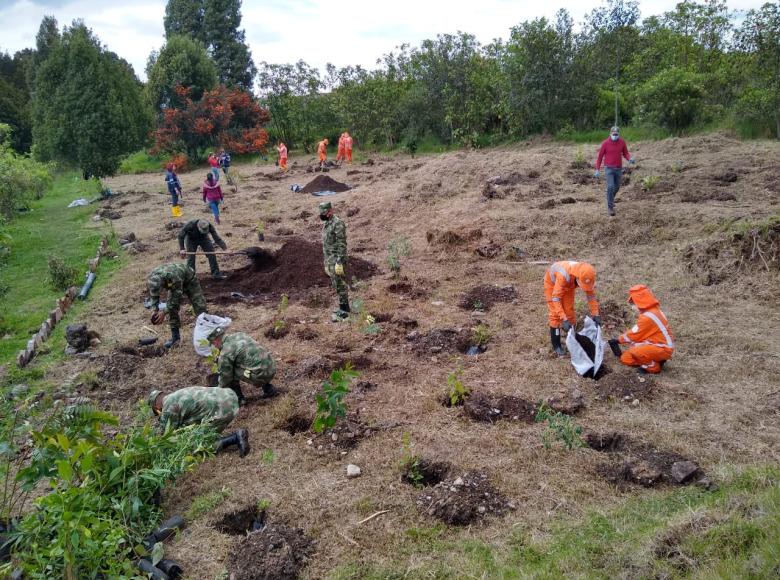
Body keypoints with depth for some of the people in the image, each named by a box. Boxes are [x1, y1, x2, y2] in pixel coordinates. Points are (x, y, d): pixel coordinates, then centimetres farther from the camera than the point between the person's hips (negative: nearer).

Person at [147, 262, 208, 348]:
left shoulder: (174, 277, -46)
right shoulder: (152, 278, -29)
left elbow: (176, 297, -36)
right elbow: (153, 294, -11)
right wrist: (155, 310, -20)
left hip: (189, 280, -5)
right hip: (173, 284, 5)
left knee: (199, 306, -10)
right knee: (171, 308, -6)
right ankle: (175, 336, 4)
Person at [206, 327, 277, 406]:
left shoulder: (225, 353, -8)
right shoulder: (239, 335, 13)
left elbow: (225, 376, 2)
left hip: (260, 375, -8)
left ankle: (238, 398, 12)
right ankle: (268, 388, 26)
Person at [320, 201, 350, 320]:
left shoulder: (337, 223, -15)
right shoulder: (326, 225, 16)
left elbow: (342, 244, -20)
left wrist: (339, 262, -24)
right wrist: (326, 264, 22)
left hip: (336, 260, -10)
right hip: (329, 260, 10)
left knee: (340, 285, -6)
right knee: (336, 286, 13)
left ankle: (344, 311, -1)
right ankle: (344, 307, 21)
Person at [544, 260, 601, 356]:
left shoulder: (586, 277, -30)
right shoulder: (564, 275, -46)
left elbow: (591, 295, -14)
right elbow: (556, 298, -44)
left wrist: (595, 315, -18)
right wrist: (564, 320, -48)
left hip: (568, 285, 4)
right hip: (552, 282, -4)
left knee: (569, 311, 2)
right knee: (555, 313, -7)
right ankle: (556, 345, 3)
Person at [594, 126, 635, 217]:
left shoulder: (622, 142, -3)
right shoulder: (605, 143, -11)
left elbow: (625, 153, 7)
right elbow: (600, 156, -3)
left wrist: (630, 159, -16)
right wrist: (597, 170, -6)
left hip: (618, 169, 4)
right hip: (609, 168, -4)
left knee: (616, 187, 16)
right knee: (610, 187, -17)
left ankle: (610, 200, 46)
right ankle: (610, 207, -10)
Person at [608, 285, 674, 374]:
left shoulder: (648, 317, -25)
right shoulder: (653, 311, 8)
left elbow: (634, 334, -18)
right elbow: (636, 332, 10)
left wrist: (618, 340, -3)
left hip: (663, 349, -10)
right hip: (657, 344, 10)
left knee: (635, 351, -34)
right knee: (626, 359, 5)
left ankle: (653, 367, -9)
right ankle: (655, 360, 7)